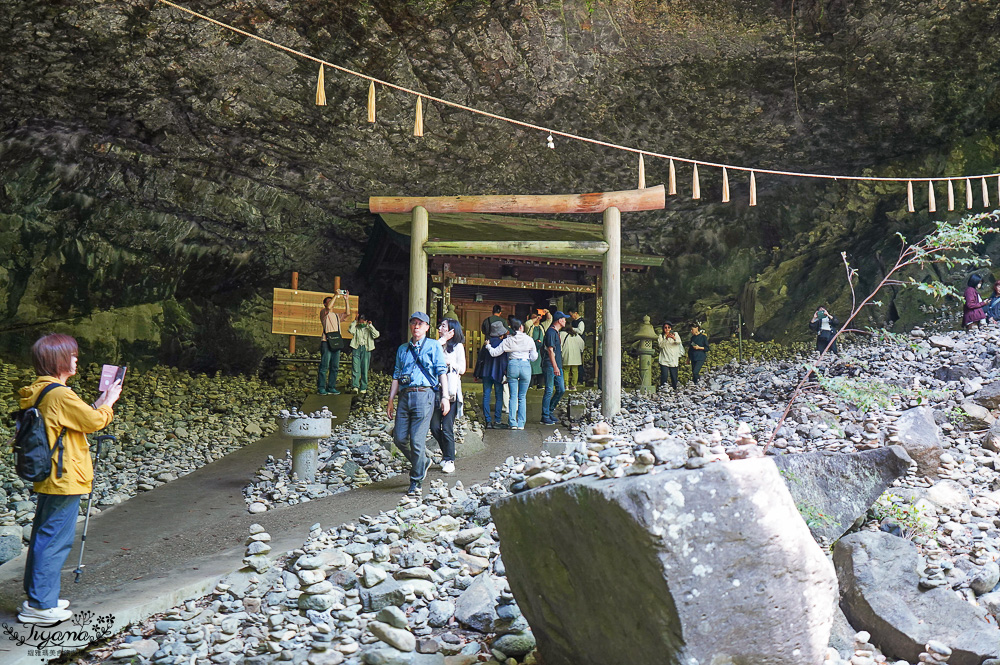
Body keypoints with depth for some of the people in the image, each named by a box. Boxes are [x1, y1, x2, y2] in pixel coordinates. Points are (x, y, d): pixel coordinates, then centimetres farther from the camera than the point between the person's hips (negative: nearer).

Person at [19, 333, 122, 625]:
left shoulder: (39, 393, 10)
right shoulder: (60, 395, -20)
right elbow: (95, 421, -14)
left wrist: (98, 404, 12)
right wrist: (108, 403, 2)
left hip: (48, 479, 10)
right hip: (65, 480, -10)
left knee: (43, 537, 16)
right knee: (55, 540, -3)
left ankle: (39, 598, 27)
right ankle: (40, 605, 4)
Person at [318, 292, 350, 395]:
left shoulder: (337, 315, 25)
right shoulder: (324, 312, 5)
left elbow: (348, 313, 16)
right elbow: (328, 307, -15)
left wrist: (347, 299, 14)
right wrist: (336, 295, -10)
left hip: (336, 343, 7)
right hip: (326, 342, -7)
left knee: (335, 367, 6)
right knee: (324, 366, -7)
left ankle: (331, 387, 10)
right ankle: (321, 388, -4)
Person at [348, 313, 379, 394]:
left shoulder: (369, 328, 14)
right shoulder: (356, 327, 13)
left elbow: (376, 335, -2)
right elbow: (351, 331, -9)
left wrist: (370, 325, -3)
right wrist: (355, 321, -2)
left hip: (366, 349, 1)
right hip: (356, 348, 0)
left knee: (365, 369, 1)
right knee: (355, 368, -10)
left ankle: (363, 388, 5)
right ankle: (355, 386, -14)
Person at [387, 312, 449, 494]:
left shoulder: (433, 346, 8)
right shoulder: (402, 349, 20)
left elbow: (442, 371, 2)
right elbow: (396, 376, 21)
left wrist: (445, 396, -8)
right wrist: (390, 401, 15)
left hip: (423, 395, -5)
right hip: (404, 395, 5)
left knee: (417, 440, -6)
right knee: (399, 438, 1)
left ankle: (416, 480, 9)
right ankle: (422, 462, 26)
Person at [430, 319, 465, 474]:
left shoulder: (458, 346, 4)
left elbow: (462, 369, 1)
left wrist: (448, 363, -11)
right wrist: (442, 340, -4)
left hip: (450, 390, -4)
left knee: (447, 428, -6)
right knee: (435, 427, 3)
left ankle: (449, 460, 3)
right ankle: (446, 453, 25)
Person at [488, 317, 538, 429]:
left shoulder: (508, 340, 3)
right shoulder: (529, 340, 3)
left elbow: (494, 353, 4)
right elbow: (534, 357, 7)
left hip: (512, 366, 0)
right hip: (525, 366, 0)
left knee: (513, 396, 6)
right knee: (522, 397, 8)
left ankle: (513, 423, 2)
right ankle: (521, 423, 6)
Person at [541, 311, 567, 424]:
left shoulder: (556, 332, 18)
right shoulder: (551, 332, -12)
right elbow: (550, 350, -18)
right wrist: (555, 367, -21)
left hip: (557, 366, 10)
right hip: (550, 366, -10)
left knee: (561, 389, 9)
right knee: (549, 391, -6)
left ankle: (550, 411, 21)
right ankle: (545, 417, 0)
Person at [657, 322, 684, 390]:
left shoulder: (675, 334, 8)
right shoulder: (661, 336, 6)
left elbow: (679, 342, -11)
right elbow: (660, 345, -11)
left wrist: (674, 338, -33)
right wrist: (666, 338, -27)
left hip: (673, 360, 1)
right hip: (664, 360, -1)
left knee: (674, 376, 1)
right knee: (664, 376, -14)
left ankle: (674, 389, 13)